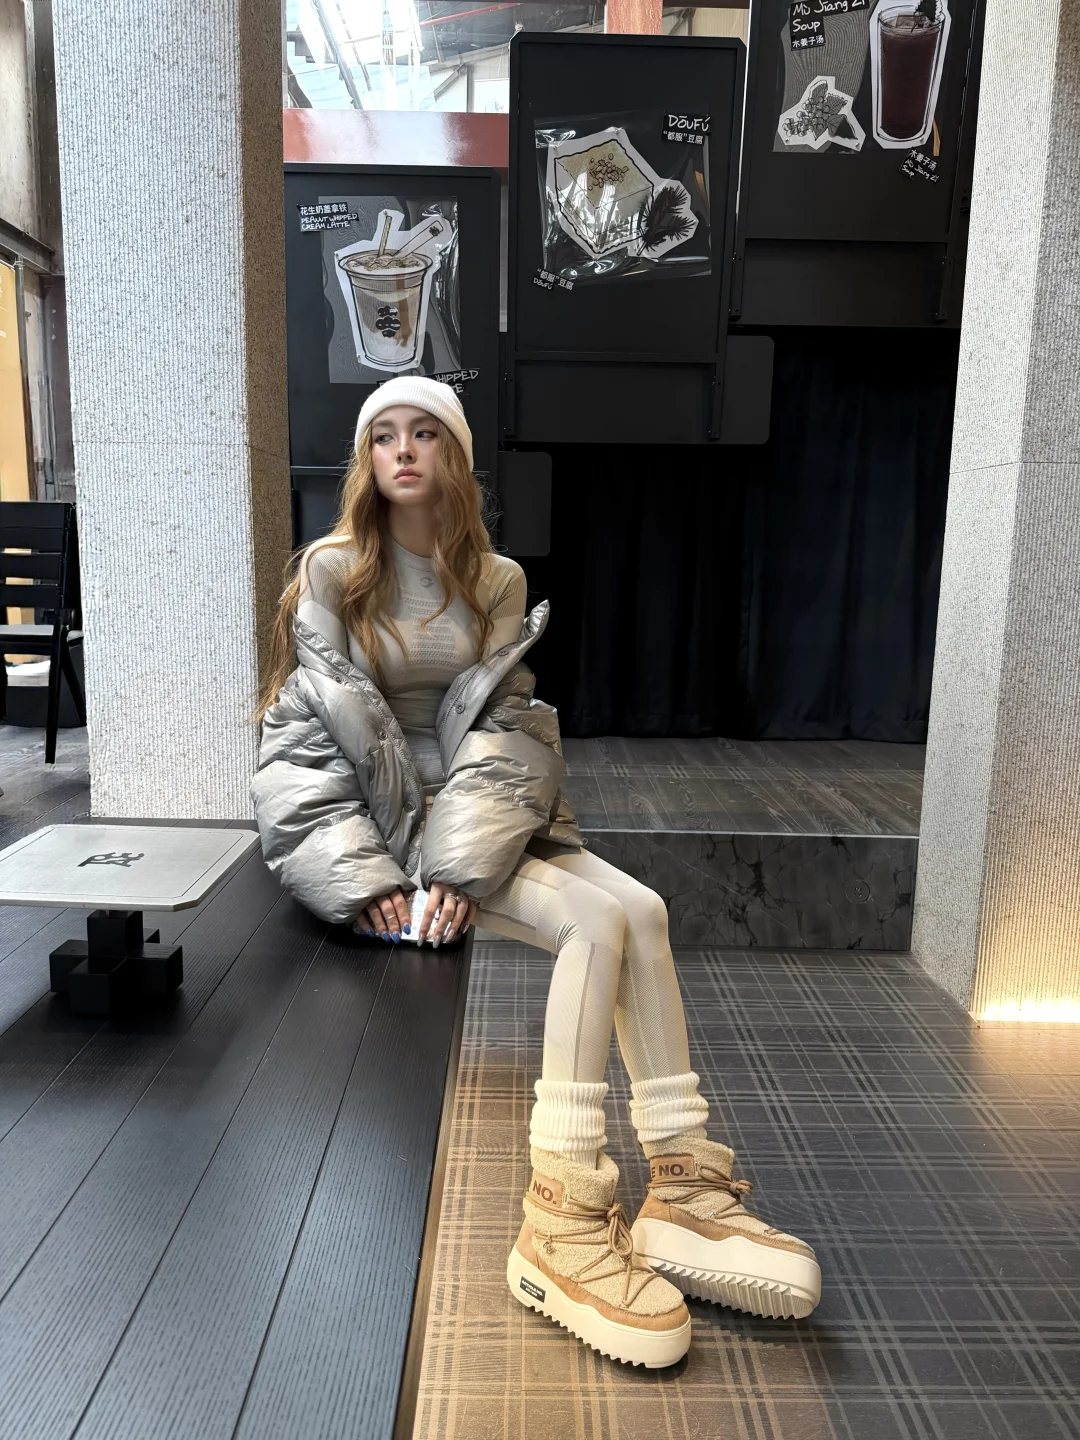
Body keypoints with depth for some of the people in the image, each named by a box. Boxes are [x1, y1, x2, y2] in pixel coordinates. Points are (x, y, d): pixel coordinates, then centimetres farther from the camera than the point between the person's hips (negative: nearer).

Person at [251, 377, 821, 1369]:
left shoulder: (498, 581, 10)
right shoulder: (332, 570, 1)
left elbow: (497, 726, -1)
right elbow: (335, 726, -6)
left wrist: (460, 867, -16)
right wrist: (374, 871, -17)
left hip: (478, 807, 4)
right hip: (365, 809, -4)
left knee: (641, 909, -19)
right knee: (599, 923, -24)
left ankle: (682, 1185, -10)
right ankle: (563, 1223, -17)